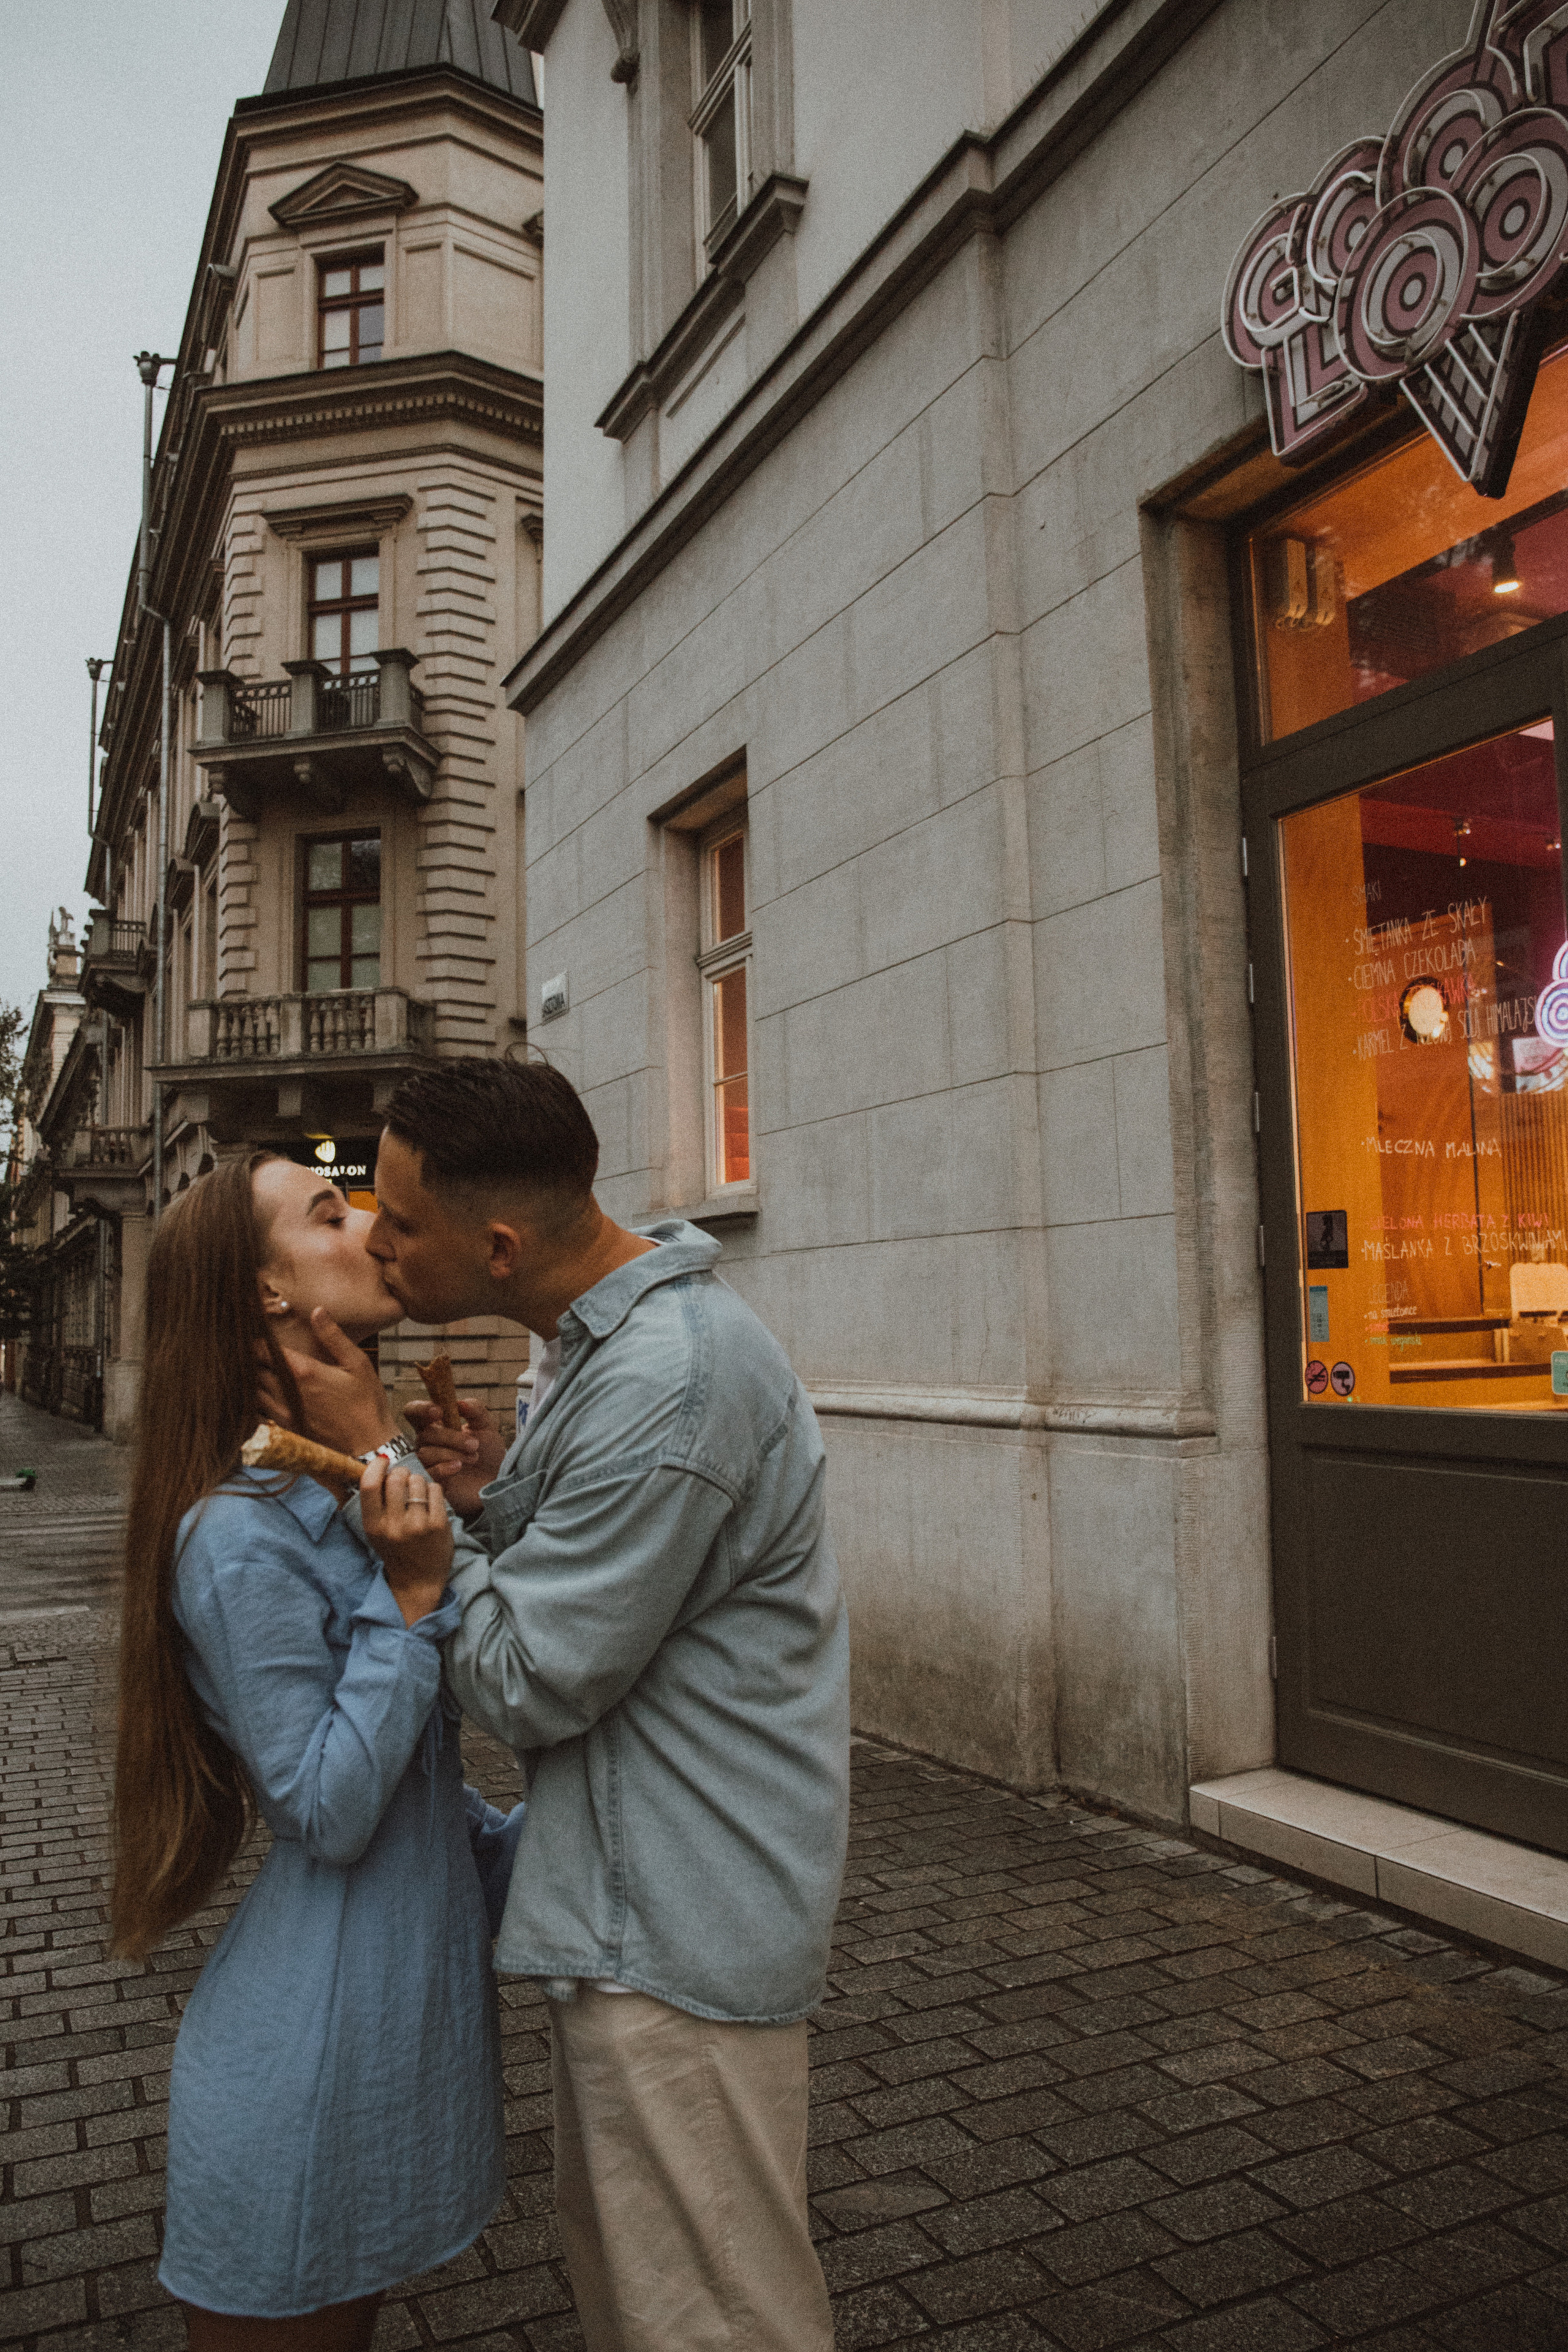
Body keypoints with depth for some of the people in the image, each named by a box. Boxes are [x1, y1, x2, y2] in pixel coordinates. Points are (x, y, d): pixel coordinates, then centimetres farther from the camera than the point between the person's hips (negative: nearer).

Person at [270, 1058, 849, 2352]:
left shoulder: (668, 1382, -29)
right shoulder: (605, 1333, 5)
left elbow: (531, 1684, -22)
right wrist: (495, 1494, -7)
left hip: (682, 1929, -10)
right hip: (637, 1902, 10)